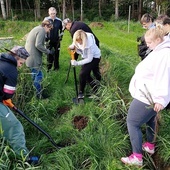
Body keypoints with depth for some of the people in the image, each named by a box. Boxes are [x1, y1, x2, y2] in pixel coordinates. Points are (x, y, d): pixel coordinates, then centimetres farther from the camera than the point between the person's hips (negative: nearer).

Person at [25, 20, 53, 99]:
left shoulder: (36, 29, 19)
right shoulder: (41, 30, -12)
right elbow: (38, 45, -22)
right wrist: (48, 51, -14)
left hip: (29, 56, 10)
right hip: (34, 58, -10)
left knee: (34, 75, 20)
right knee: (38, 75, -2)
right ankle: (39, 94, 7)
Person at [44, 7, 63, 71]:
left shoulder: (59, 20, -1)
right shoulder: (46, 20, -6)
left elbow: (61, 29, 14)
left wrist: (61, 36, 6)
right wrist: (45, 37, -3)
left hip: (57, 40, 1)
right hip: (49, 40, -1)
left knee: (56, 54, 8)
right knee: (49, 54, 3)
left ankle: (56, 67, 20)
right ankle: (49, 68, 14)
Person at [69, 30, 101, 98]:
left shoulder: (90, 44, -36)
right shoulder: (77, 40, -21)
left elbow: (89, 59, -30)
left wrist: (77, 63, -33)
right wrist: (72, 46, -19)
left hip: (94, 57, -7)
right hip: (86, 57, 7)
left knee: (82, 74, -17)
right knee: (86, 75, 10)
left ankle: (81, 93, 1)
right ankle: (96, 91, 26)